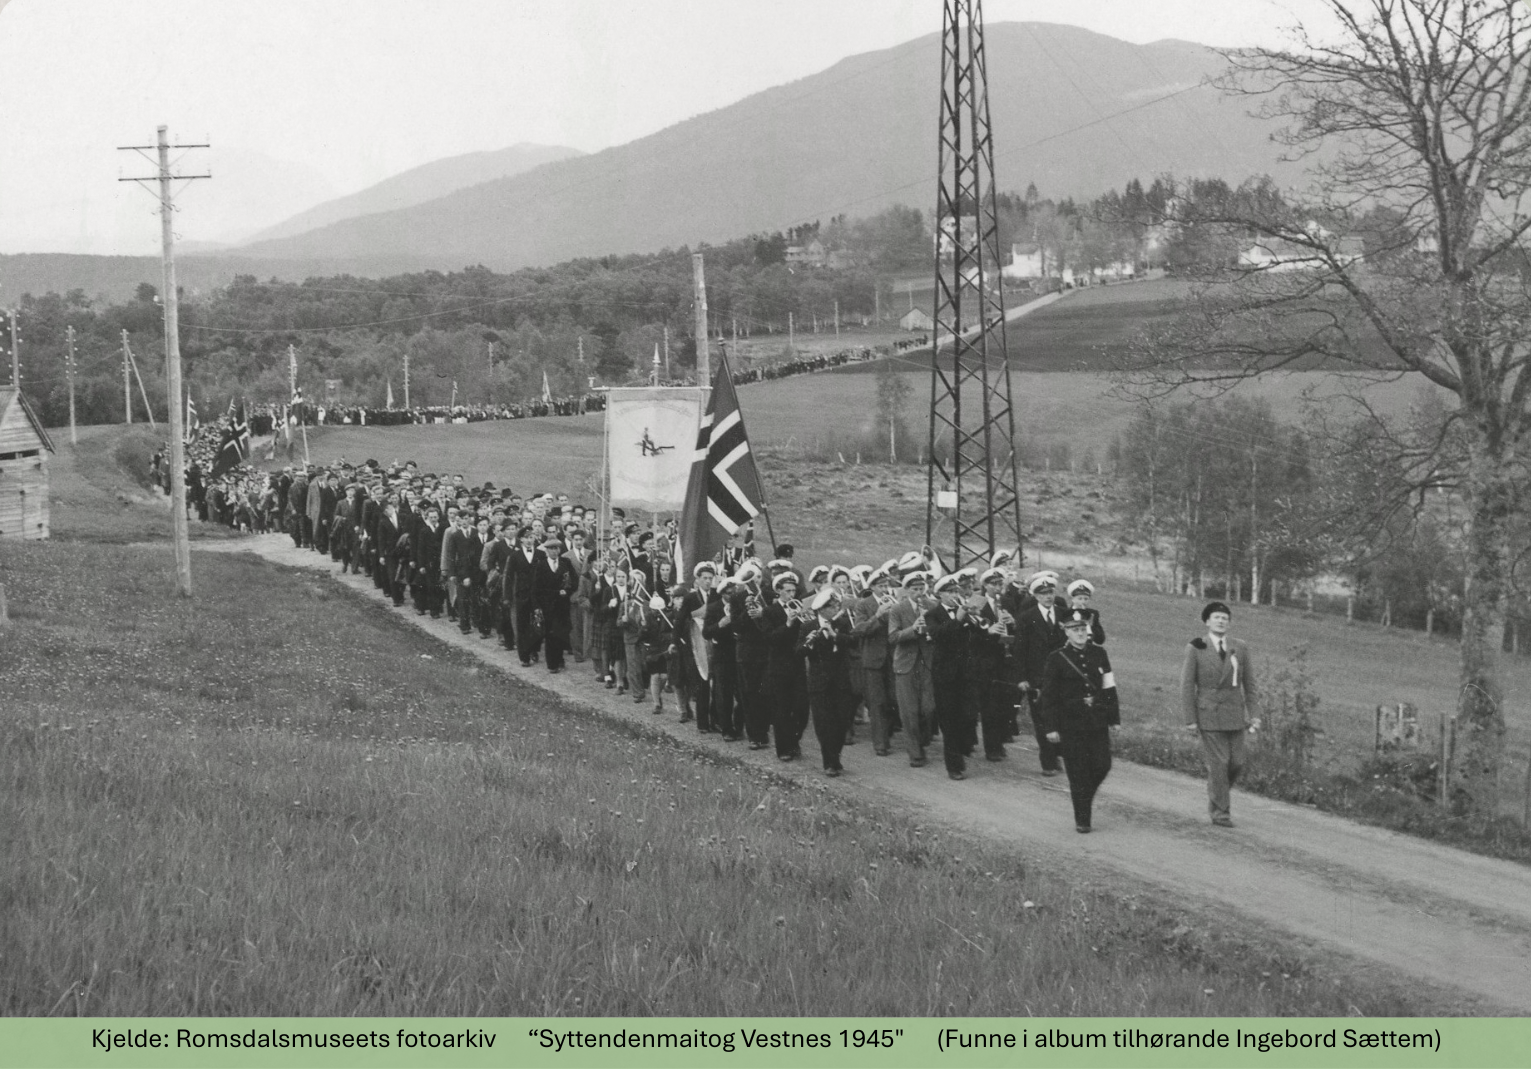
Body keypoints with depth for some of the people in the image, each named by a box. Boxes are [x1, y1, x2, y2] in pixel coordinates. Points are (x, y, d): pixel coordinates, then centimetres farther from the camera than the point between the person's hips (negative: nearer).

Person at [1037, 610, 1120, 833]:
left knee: (1102, 766, -1)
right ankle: (1082, 820, 9)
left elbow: (1109, 687, 10)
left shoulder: (1099, 653, 6)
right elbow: (1048, 696, -4)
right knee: (1078, 773, -1)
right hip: (1071, 725, -3)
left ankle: (1084, 797, 28)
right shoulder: (1056, 659, -4)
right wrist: (1051, 727, -9)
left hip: (1098, 722, 3)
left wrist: (1113, 717, 7)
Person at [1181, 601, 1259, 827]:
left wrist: (1251, 714, 4)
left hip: (1234, 714, 3)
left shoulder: (1240, 649, 5)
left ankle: (1216, 798, 27)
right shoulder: (1196, 649, -3)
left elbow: (1249, 683, 10)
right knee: (1218, 763, -7)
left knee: (1236, 762, 2)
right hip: (1208, 714, -3)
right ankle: (1220, 811, 3)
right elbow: (1187, 685, -2)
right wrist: (1190, 719, -7)